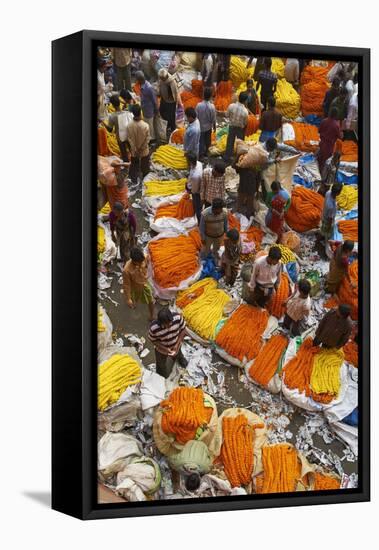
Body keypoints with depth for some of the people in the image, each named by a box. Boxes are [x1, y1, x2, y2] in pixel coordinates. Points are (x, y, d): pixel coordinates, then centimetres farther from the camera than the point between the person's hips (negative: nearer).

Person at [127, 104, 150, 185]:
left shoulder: (129, 125, -23)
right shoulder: (145, 125, -29)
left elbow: (129, 139, -14)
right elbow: (147, 139, -18)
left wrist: (135, 149, -4)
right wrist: (141, 148, -4)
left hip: (134, 151, 1)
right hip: (144, 151, -1)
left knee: (134, 166, 24)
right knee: (145, 166, 23)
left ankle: (134, 180, 37)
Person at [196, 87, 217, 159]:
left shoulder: (199, 105, -24)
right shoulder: (212, 106, -22)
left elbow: (196, 116, -14)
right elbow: (213, 119, -12)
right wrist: (214, 127, 6)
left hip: (200, 126, -1)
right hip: (208, 127, 1)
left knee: (201, 141, 14)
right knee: (207, 141, 22)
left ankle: (201, 154, 22)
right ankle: (205, 152, 39)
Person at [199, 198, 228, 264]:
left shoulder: (224, 212, -29)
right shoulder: (205, 213, -37)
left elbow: (225, 224, -8)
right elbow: (201, 226, -20)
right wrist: (202, 238, -9)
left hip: (220, 235, 2)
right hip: (208, 236, -2)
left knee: (216, 249, 28)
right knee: (206, 250, 24)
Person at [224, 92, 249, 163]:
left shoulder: (231, 106, -22)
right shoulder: (245, 111, -29)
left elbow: (227, 115, -7)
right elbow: (245, 123, -16)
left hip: (232, 126, 3)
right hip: (240, 128, -3)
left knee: (230, 142, 18)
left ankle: (227, 158, 28)